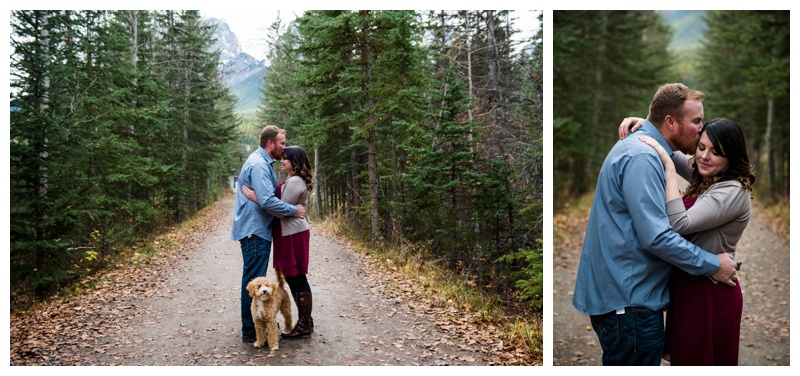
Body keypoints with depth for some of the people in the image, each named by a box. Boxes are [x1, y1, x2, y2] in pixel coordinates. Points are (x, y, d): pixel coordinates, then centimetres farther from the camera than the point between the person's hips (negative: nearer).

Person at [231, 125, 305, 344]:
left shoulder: (262, 163, 15)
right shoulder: (259, 165, -18)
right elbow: (267, 201, -27)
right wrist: (294, 210, -17)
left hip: (256, 230, 11)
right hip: (255, 231, -11)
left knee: (256, 279, 17)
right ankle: (250, 331, 3)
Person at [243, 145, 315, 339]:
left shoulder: (295, 182, -16)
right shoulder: (292, 180, 16)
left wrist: (257, 198, -19)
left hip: (294, 234, -10)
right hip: (290, 233, 10)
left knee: (297, 278, -4)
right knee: (292, 278, 14)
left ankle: (305, 325, 4)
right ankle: (304, 321, 22)